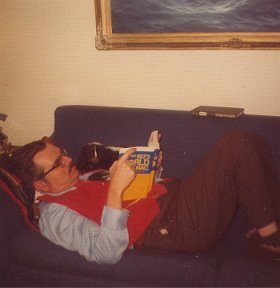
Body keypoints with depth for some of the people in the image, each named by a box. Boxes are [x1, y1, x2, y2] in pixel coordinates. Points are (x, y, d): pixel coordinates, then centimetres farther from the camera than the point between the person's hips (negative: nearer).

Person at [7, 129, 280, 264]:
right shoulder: (54, 215, -8)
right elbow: (107, 254, -24)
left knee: (250, 142, 0)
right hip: (179, 224, -9)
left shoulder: (81, 178, 19)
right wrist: (115, 189, -28)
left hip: (175, 193, 9)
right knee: (238, 144, -18)